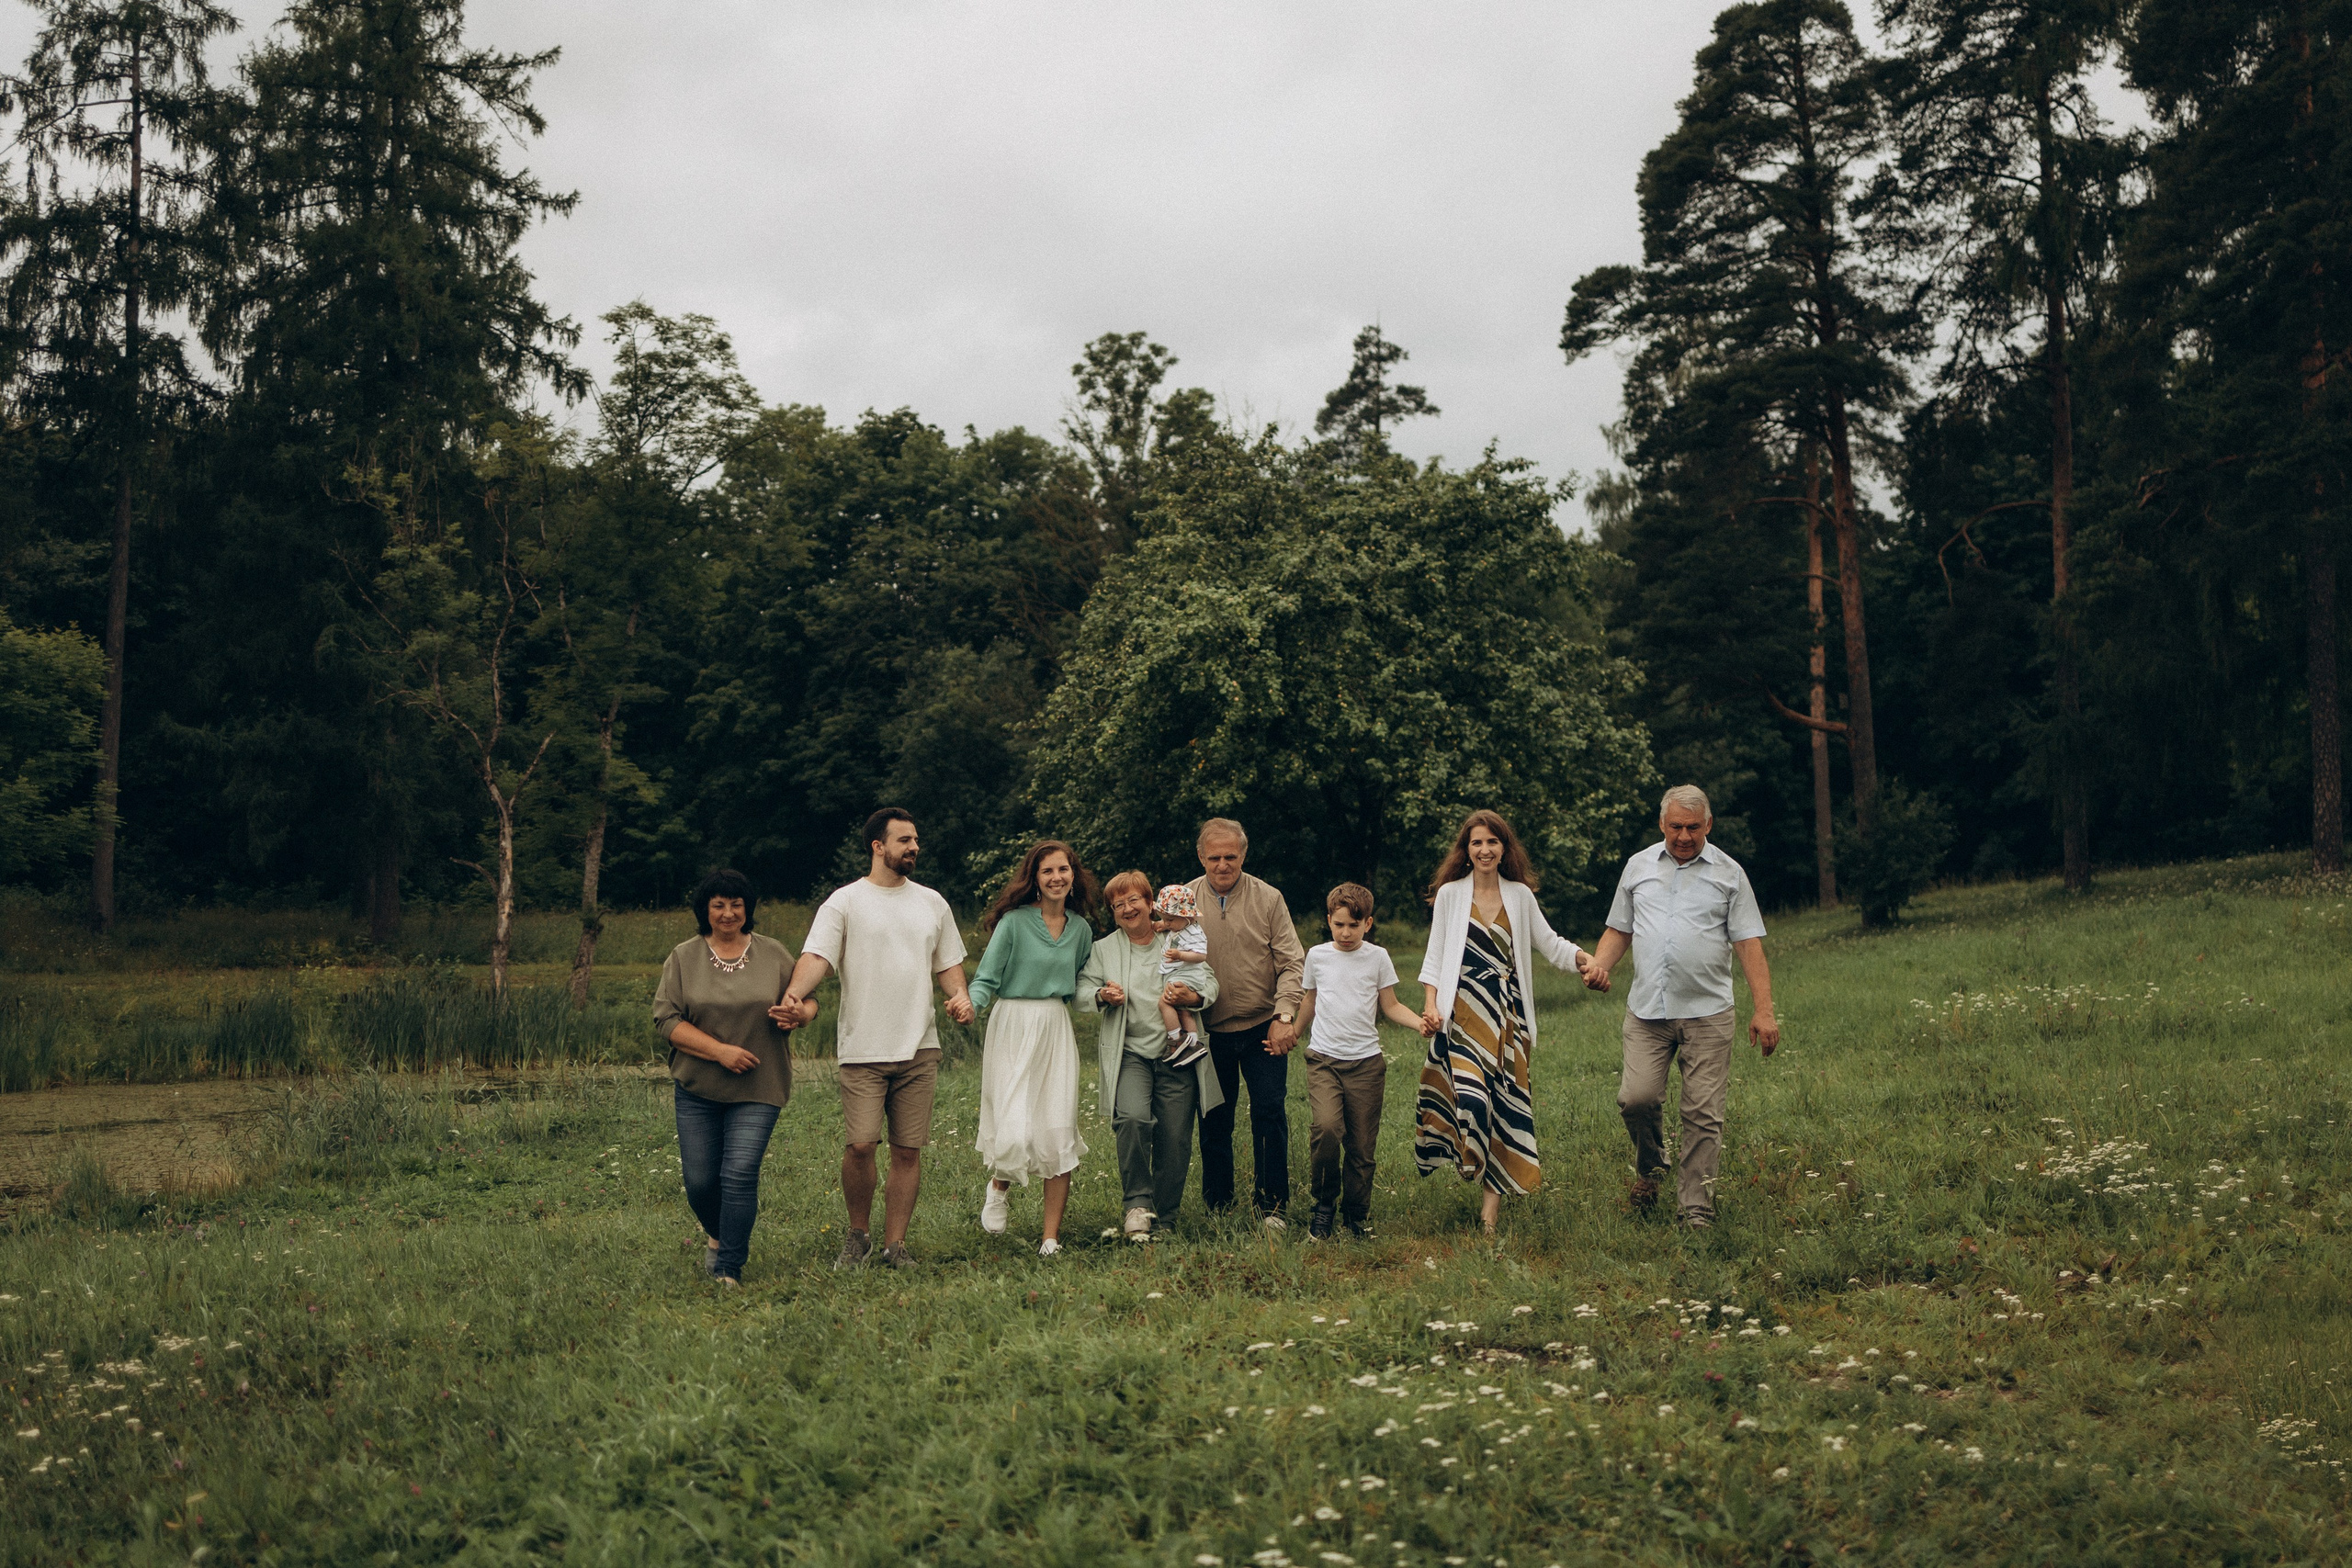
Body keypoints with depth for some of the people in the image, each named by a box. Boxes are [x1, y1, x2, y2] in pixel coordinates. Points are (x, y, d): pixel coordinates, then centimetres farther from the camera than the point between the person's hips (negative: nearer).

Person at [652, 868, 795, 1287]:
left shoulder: (775, 955, 5)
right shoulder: (682, 958, 2)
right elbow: (666, 1019, -4)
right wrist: (720, 1051, -15)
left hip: (758, 1088, -1)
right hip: (697, 1088, 1)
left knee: (740, 1174, -12)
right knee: (699, 1180, 4)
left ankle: (729, 1270, -1)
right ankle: (716, 1235, 35)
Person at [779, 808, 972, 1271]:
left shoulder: (932, 903, 14)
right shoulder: (845, 902, -1)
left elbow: (947, 964, 20)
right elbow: (816, 956, -13)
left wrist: (960, 996, -1)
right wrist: (796, 993, -33)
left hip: (919, 1048, 4)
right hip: (863, 1050, -4)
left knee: (908, 1149, 3)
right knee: (859, 1145, -11)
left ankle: (895, 1244, 14)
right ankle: (857, 1235, 12)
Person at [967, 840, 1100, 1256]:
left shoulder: (1081, 930, 10)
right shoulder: (1014, 921, -6)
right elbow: (986, 980, -7)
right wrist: (969, 1003, -25)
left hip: (1057, 1031, 4)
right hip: (1012, 1029, -4)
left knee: (1059, 1134, -1)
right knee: (1015, 1132, -13)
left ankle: (1052, 1238, 8)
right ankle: (998, 1187, 22)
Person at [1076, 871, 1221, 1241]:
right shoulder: (1103, 950, 13)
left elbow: (1210, 982, 7)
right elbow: (1081, 994, 10)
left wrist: (1192, 997, -15)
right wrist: (1102, 996, -12)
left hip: (1177, 1055, 1)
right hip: (1129, 1053, -1)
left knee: (1175, 1138, -2)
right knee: (1133, 1119, -25)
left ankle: (1163, 1221, 13)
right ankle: (1137, 1203, -7)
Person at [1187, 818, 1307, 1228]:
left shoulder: (1268, 899, 0)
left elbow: (1292, 962, -2)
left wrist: (1284, 1016, -13)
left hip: (1262, 1028, -1)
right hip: (1210, 1032, 1)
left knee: (1270, 1111, -5)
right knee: (1214, 1121, 7)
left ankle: (1271, 1204, 8)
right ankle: (1217, 1206, 21)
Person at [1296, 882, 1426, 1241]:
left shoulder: (1377, 957, 5)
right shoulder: (1317, 955, 8)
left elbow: (1390, 1006, 9)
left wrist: (1421, 1023, -8)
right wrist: (1293, 1035, 29)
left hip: (1366, 1062, 0)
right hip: (1323, 1059, 0)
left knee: (1361, 1145, 1)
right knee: (1326, 1128, -23)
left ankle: (1356, 1216, 16)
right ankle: (1323, 1204, -4)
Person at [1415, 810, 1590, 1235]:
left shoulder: (1520, 895, 10)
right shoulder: (1450, 894, 6)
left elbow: (1550, 945, 11)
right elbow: (1435, 956, 6)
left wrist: (1587, 959, -7)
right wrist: (1430, 1007, -6)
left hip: (1507, 1014, 2)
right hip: (1463, 1011, -2)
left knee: (1506, 1100, -1)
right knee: (1471, 1096, -22)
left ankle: (1494, 1198, 4)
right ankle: (1471, 1166, 2)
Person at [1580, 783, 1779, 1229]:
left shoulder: (1728, 873, 6)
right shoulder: (1639, 866, 13)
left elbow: (1749, 944, 1)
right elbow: (1619, 930, 18)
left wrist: (1764, 1010, -7)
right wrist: (1599, 965, -3)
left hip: (1707, 1012, -2)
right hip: (1647, 1009, 2)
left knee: (1703, 1114, -3)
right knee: (1636, 1097, -10)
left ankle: (1695, 1210, 6)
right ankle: (1649, 1167, 20)